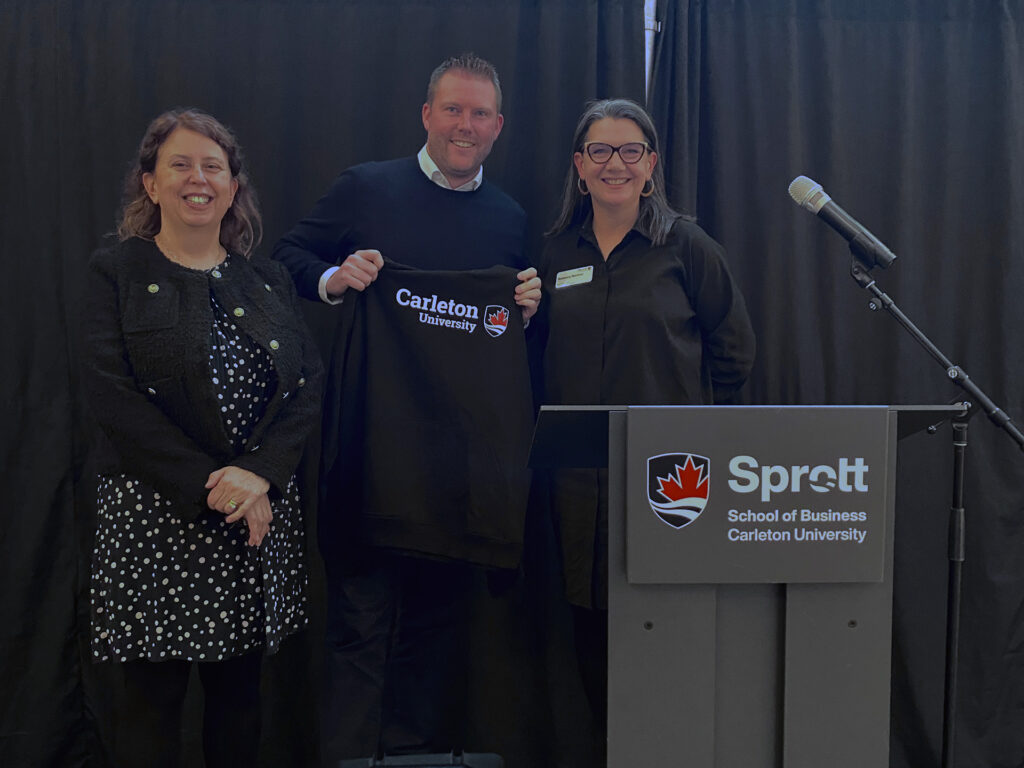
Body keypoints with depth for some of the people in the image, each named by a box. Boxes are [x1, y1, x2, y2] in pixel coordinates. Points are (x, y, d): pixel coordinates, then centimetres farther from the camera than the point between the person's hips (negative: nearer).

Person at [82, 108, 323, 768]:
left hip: (262, 511, 3)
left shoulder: (269, 280, 11)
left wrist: (260, 474, -15)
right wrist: (208, 487, -17)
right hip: (156, 513, -3)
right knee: (155, 694, 2)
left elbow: (307, 387, 2)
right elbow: (114, 397, -10)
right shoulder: (115, 273, 0)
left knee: (241, 689, 10)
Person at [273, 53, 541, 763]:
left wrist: (530, 306, -3)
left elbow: (523, 329, 19)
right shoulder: (365, 188, 4)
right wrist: (333, 279, -11)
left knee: (438, 618, 12)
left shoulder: (511, 218, 13)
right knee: (363, 618, -3)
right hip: (372, 438, -3)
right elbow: (289, 256, 9)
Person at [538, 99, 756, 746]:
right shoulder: (558, 250, 11)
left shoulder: (686, 245, 0)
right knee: (594, 625, 7)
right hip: (581, 471, 4)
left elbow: (734, 349, 4)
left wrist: (683, 414, 1)